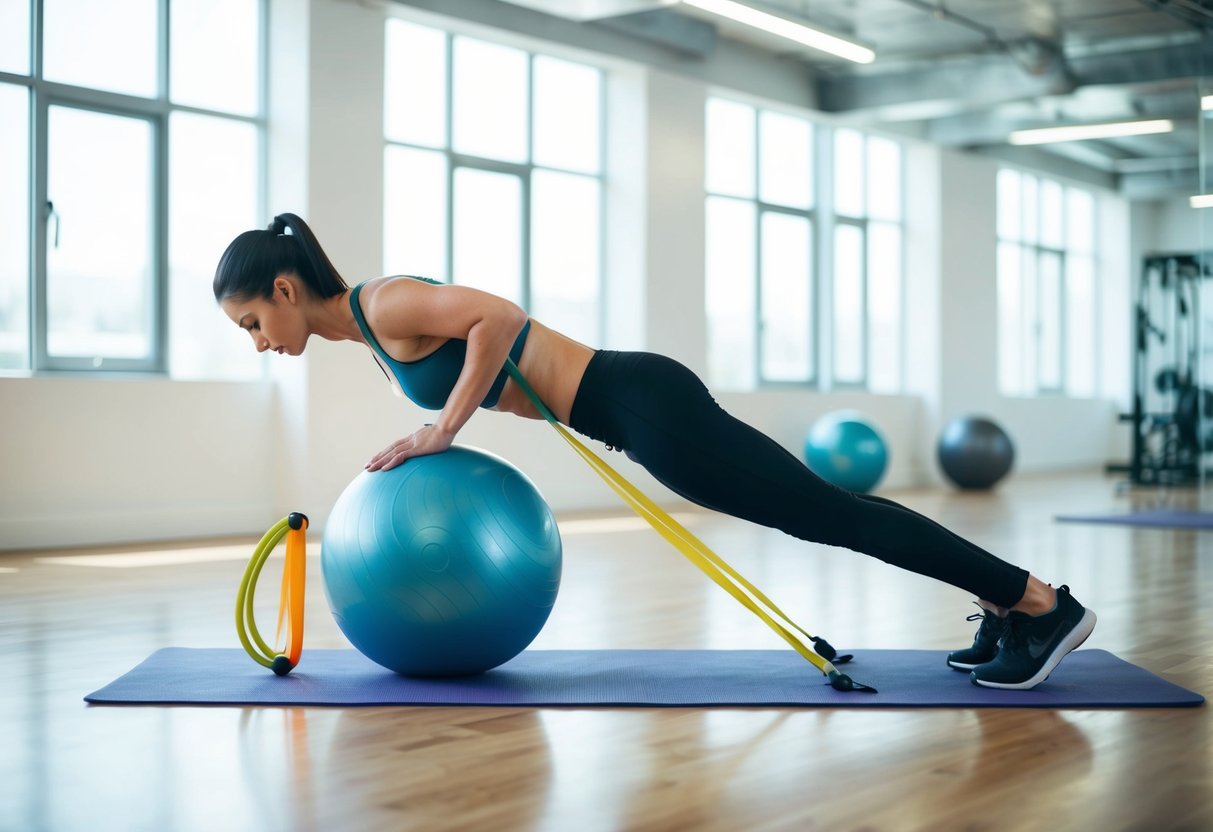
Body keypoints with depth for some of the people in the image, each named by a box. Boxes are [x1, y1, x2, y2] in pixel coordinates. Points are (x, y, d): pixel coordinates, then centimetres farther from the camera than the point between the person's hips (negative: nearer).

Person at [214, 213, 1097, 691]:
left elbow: (497, 316, -29)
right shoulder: (371, 324, 14)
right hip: (627, 406, 9)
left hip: (640, 402, -9)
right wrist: (435, 434, 13)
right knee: (816, 508, 14)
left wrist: (443, 431, -19)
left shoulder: (380, 304, -14)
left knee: (824, 512, -5)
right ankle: (1004, 605, 23)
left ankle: (1046, 605, 4)